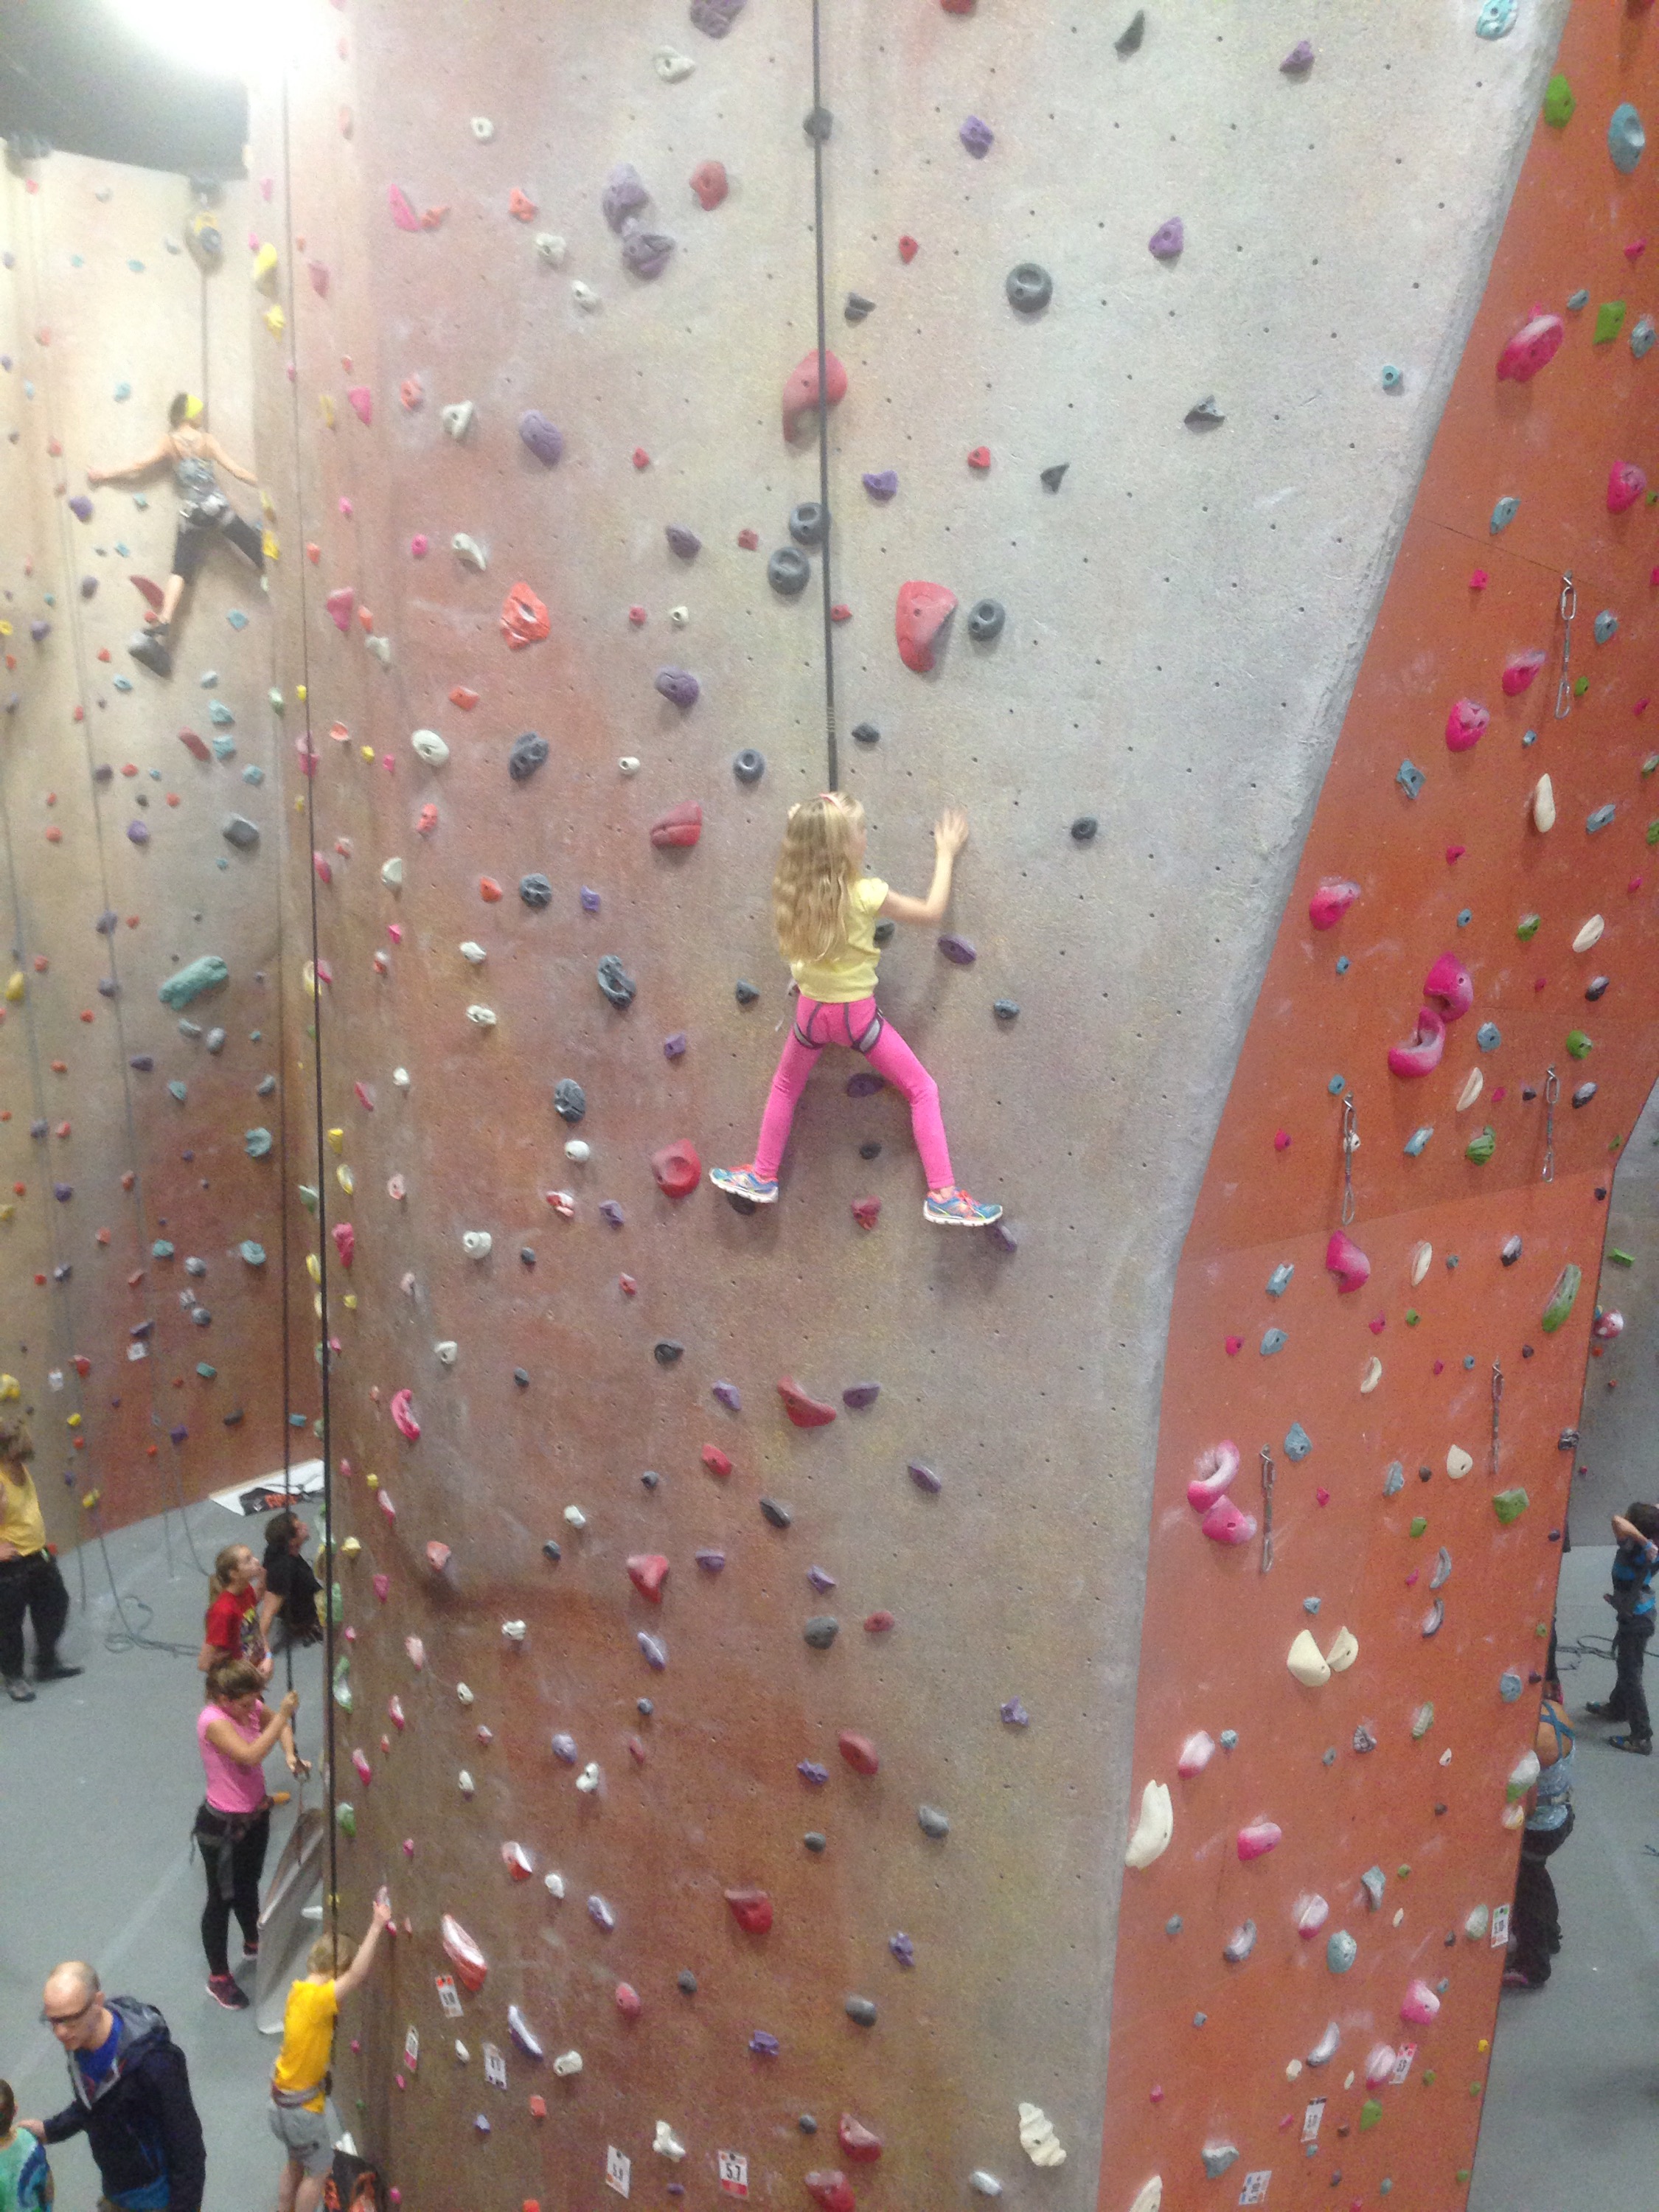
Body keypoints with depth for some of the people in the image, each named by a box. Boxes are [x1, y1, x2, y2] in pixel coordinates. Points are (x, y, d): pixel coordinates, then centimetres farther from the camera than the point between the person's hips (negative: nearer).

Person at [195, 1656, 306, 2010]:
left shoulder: (249, 1708, -8)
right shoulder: (213, 1721, -30)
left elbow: (277, 1724, 12)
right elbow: (251, 1755, -42)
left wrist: (290, 1754, -5)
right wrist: (283, 1715, -42)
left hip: (255, 1816, 7)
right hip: (223, 1825, -7)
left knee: (248, 1885, 29)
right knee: (222, 1900, 10)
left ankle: (253, 1943, 52)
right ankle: (218, 1978, 27)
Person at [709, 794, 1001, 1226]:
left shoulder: (792, 893, -10)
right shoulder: (865, 895, -21)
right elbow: (932, 912, -10)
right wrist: (946, 854, 0)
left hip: (811, 1010, 4)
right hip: (857, 1012, -4)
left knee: (785, 1088, 29)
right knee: (923, 1091, 8)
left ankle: (761, 1177, 38)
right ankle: (943, 1195, 2)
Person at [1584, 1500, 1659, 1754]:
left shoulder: (1632, 1550, -31)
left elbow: (1618, 1521, -48)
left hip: (1635, 1619, -8)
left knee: (1630, 1672, 3)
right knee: (1626, 1664, 27)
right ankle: (1617, 1707, 48)